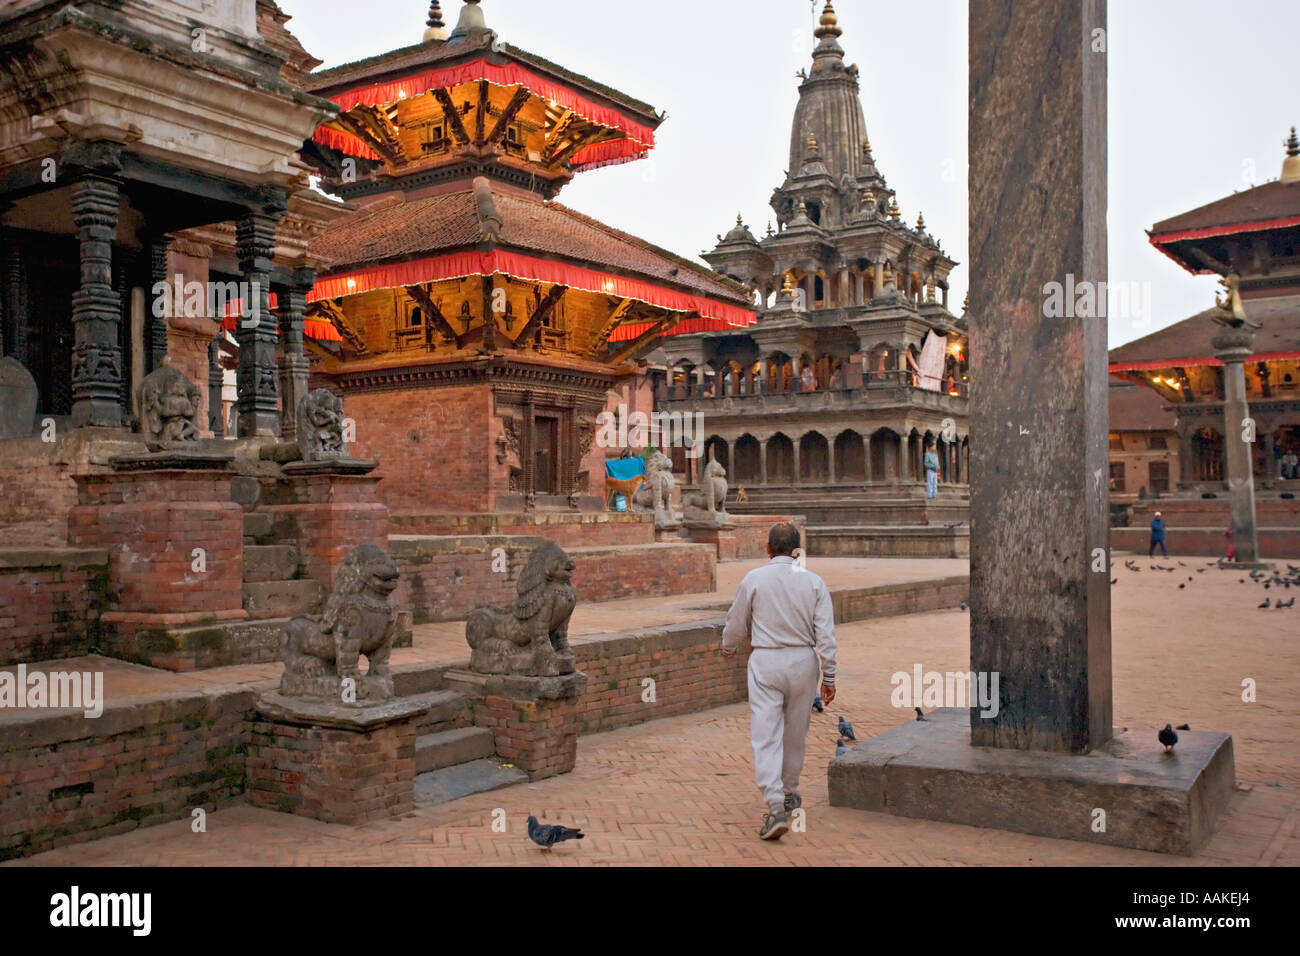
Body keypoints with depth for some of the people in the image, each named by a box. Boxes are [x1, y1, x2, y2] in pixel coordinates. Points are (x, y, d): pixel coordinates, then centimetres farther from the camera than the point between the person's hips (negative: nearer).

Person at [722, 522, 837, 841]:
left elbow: (735, 625, 5)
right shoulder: (813, 582, -1)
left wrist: (728, 648, 26)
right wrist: (828, 676, 2)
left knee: (765, 736, -5)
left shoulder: (753, 579, -5)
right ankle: (789, 794, 35)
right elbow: (826, 634, -4)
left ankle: (776, 808, -16)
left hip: (765, 662, -3)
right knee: (795, 733, 19)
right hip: (803, 662, 3)